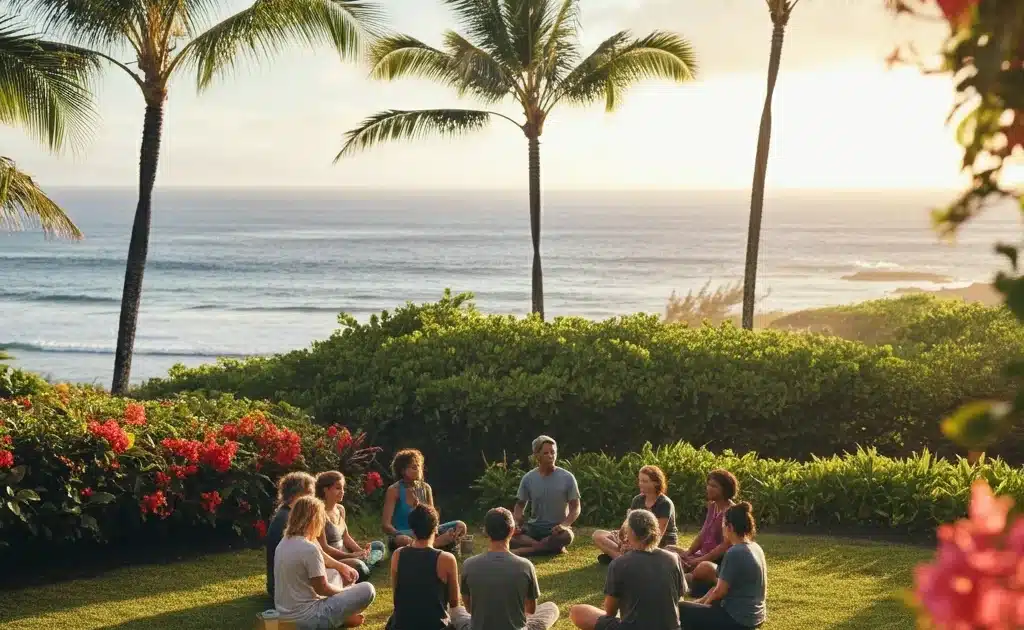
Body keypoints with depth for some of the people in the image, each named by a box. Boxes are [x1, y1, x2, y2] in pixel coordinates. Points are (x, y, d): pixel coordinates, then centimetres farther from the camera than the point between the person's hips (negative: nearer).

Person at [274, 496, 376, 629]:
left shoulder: (284, 543, 5)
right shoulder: (309, 549, -22)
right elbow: (322, 588, -13)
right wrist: (345, 590, 4)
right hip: (305, 618, -9)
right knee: (367, 590, -5)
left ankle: (341, 617, 20)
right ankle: (343, 619, 17)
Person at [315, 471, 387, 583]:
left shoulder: (340, 509, 9)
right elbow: (324, 548, -20)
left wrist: (361, 551, -3)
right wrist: (351, 555, -18)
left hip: (343, 555, 10)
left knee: (379, 546, 14)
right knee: (358, 566, -35)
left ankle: (365, 561, -9)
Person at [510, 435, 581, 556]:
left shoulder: (567, 478, -6)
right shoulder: (528, 478, 0)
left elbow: (575, 508, -4)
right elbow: (520, 505, 9)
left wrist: (564, 525, -23)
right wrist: (516, 524, -11)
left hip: (557, 529, -2)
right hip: (534, 528, 2)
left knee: (566, 536, -38)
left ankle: (524, 550, -26)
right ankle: (553, 547, -26)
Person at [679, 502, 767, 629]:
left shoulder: (734, 553, -21)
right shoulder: (755, 548, 7)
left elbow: (720, 591, -16)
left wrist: (704, 603, 4)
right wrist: (702, 600, 12)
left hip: (738, 618, -10)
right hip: (754, 615, 10)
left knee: (681, 610, -3)